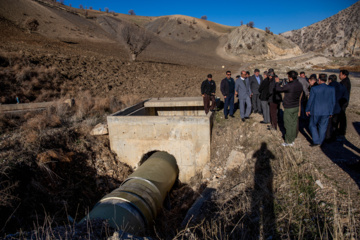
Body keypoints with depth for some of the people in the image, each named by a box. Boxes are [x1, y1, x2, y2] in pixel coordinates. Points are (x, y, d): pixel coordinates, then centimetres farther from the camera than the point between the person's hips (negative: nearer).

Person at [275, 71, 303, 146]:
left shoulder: (289, 86, -24)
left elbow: (278, 89, -16)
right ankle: (293, 139, 27)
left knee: (288, 125, 2)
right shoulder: (300, 85, 0)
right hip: (296, 107, 8)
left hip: (289, 108, -7)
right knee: (294, 123, 15)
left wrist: (277, 82, 4)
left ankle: (289, 142, 10)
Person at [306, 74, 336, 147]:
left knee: (312, 125, 15)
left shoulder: (314, 89, -14)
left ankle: (316, 141, 9)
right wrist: (331, 112, 12)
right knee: (322, 127, 15)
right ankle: (321, 141, 25)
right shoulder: (332, 89, -4)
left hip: (316, 111, -3)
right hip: (326, 112, 3)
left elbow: (310, 101, -7)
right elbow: (333, 102, 1)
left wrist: (307, 110, 6)